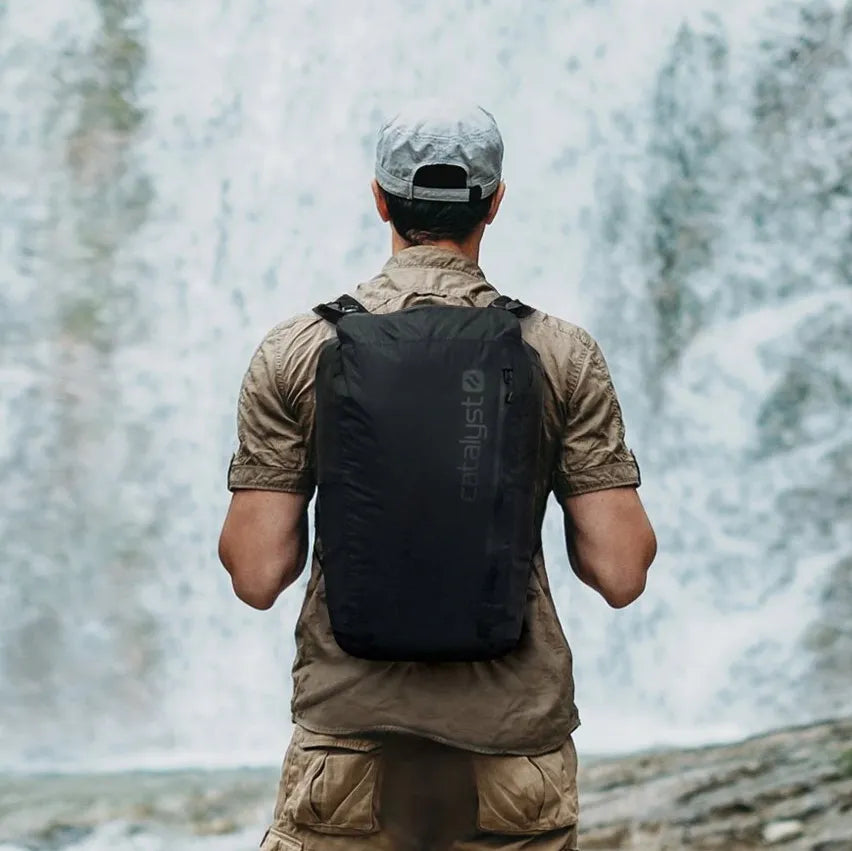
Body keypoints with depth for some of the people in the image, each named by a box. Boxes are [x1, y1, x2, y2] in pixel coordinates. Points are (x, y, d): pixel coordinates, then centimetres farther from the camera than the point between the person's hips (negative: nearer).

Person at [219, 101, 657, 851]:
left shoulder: (296, 352, -2)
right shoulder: (563, 354, -1)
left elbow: (257, 576, -4)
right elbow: (621, 574, -5)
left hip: (350, 735, 0)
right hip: (515, 750, 0)